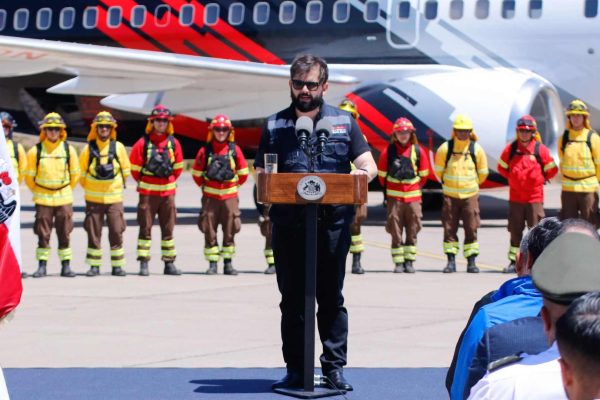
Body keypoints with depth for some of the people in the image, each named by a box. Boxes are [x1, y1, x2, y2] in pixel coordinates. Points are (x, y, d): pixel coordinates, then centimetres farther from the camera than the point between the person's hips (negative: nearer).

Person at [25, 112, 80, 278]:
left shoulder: (68, 150, 1)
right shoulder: (35, 151, -3)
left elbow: (75, 174, 12)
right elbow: (29, 176, 6)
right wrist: (38, 192, 12)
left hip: (64, 198, 1)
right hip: (43, 200, -1)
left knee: (64, 233, 3)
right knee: (43, 233, 1)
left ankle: (66, 266, 9)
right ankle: (42, 266, 8)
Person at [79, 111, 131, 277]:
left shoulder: (118, 147, 0)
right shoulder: (88, 149, -1)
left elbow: (126, 170, 11)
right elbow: (81, 173, 9)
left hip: (114, 198, 0)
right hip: (93, 199, 0)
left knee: (116, 232, -1)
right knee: (93, 233, 2)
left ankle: (117, 265, 7)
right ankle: (94, 265, 9)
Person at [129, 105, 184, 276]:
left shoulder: (174, 143, 4)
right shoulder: (143, 143, -5)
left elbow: (178, 168, 14)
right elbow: (134, 167, 3)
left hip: (168, 192, 3)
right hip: (147, 192, -3)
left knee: (168, 228, 7)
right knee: (145, 228, 0)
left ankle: (169, 263, 12)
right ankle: (143, 263, 1)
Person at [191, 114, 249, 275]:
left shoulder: (234, 149, 2)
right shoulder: (205, 150, 0)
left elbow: (243, 173, 12)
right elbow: (196, 173, 9)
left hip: (230, 196, 1)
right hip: (210, 196, -1)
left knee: (229, 231, 3)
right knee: (209, 232, 0)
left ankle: (228, 264, 10)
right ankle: (212, 264, 5)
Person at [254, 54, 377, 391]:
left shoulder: (344, 122, 9)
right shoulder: (275, 126, 9)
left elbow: (370, 166, 7)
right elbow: (261, 175, 8)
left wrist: (362, 173, -17)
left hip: (333, 222, -1)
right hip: (288, 222, 1)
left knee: (332, 298, 3)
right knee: (292, 299, 4)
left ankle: (335, 366, 7)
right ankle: (295, 370, 8)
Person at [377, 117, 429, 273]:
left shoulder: (418, 151, 1)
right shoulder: (388, 151, -2)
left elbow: (423, 175, 12)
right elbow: (382, 174, 9)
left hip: (413, 197, 1)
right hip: (394, 197, -1)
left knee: (412, 231, 4)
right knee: (396, 232, 0)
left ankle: (409, 261, 11)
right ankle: (398, 262, 5)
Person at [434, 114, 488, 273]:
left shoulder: (477, 149, -2)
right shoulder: (445, 149, -4)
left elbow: (483, 173, 12)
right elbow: (438, 170, 12)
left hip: (470, 195, 0)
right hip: (450, 195, 0)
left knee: (471, 229, -1)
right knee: (449, 229, 1)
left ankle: (471, 262, 4)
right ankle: (451, 261, 6)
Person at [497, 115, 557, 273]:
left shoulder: (540, 149, -5)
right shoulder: (510, 149, 2)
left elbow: (552, 170, 5)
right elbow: (501, 167, 17)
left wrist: (540, 179, 6)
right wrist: (513, 178, 12)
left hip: (534, 198, -3)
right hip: (515, 198, 3)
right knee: (515, 230, 8)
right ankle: (514, 261, 15)